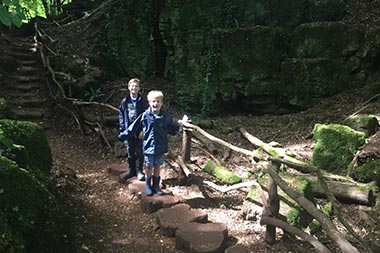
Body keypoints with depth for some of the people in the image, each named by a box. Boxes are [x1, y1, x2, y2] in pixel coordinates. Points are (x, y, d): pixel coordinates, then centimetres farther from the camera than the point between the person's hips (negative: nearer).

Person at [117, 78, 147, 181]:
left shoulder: (142, 101, -4)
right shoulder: (125, 101, 1)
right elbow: (121, 115, 6)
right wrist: (122, 128, -1)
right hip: (128, 130, 2)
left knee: (139, 151, 6)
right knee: (130, 151, 13)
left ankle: (139, 171, 19)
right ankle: (131, 170, 28)